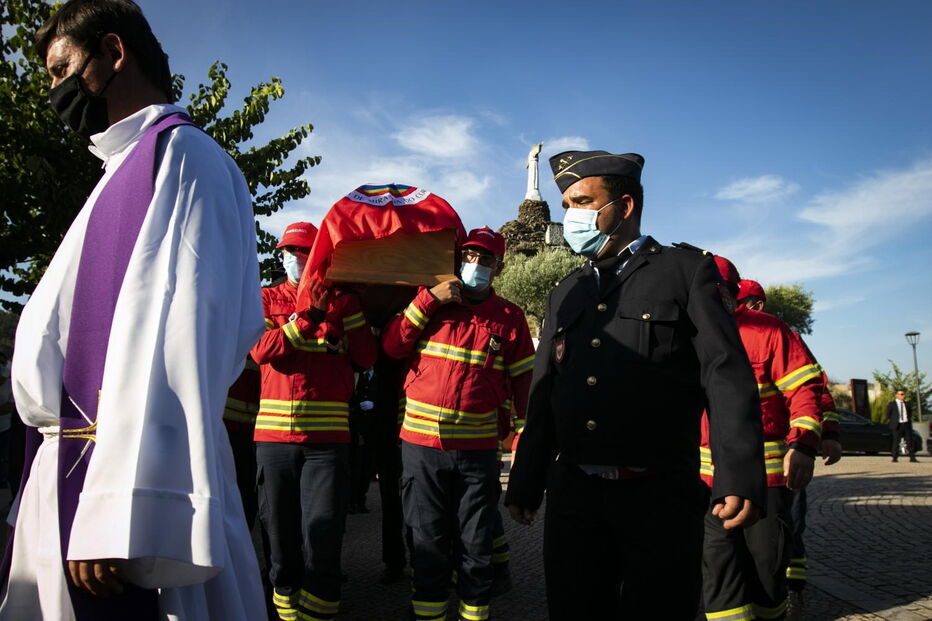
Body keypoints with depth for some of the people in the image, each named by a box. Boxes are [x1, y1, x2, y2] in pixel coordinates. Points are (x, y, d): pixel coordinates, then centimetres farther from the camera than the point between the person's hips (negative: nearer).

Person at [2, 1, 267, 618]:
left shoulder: (182, 154, -8)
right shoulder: (126, 170, 19)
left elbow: (180, 330, -20)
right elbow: (86, 326, 16)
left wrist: (120, 515, -25)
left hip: (133, 477, -9)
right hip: (73, 474, 9)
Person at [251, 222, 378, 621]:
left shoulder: (343, 300, 10)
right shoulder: (267, 300, 10)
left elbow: (367, 358, 0)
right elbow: (261, 350, -9)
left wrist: (346, 305, -5)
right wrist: (309, 316, -15)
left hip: (327, 435, -1)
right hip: (273, 435, 1)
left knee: (321, 537, -4)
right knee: (280, 533, 11)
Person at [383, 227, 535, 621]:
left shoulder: (510, 317, 5)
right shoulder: (431, 301, 6)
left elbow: (524, 382, 7)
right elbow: (392, 347, -1)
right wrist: (428, 299, -8)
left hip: (478, 448, 0)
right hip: (421, 444, 0)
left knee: (476, 547, 10)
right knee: (429, 544, 10)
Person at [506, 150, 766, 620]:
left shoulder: (686, 271, 2)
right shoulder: (565, 294, 16)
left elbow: (725, 374, -7)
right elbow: (544, 397, 15)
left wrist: (740, 478, -18)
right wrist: (525, 484, 12)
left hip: (659, 498, -4)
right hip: (572, 495, 5)